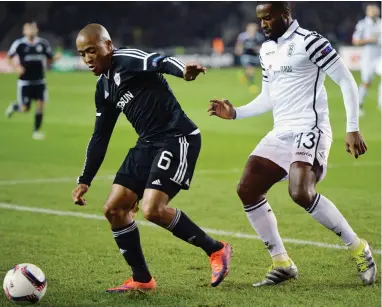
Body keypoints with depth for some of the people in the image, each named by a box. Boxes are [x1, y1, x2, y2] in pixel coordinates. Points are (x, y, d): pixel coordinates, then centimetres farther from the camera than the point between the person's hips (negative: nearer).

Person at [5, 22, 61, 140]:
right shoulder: (19, 44, -7)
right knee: (25, 109, 0)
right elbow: (9, 57, 5)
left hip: (39, 81, 2)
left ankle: (36, 131, 7)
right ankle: (14, 106, 35)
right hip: (25, 82, -2)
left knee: (40, 105, -6)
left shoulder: (43, 44, 0)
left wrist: (56, 57, -13)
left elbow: (49, 60, 9)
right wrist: (16, 67, -12)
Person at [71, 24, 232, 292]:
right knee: (114, 209, 5)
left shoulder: (127, 60, -11)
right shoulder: (104, 87, 16)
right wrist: (85, 180, 22)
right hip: (148, 144, 9)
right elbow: (100, 136, 23)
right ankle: (142, 279, 15)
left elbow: (161, 62, -32)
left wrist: (183, 70, -55)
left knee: (152, 210, -21)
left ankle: (216, 250, -4)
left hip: (177, 139, -9)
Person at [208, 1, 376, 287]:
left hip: (309, 130, -9)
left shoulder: (309, 41, -9)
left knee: (301, 193, -28)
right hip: (280, 134, 9)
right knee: (248, 190, -2)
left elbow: (346, 81, -9)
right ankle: (282, 264, 8)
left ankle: (359, 249, -10)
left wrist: (352, 128, -14)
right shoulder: (267, 50, 17)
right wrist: (235, 113, 15)